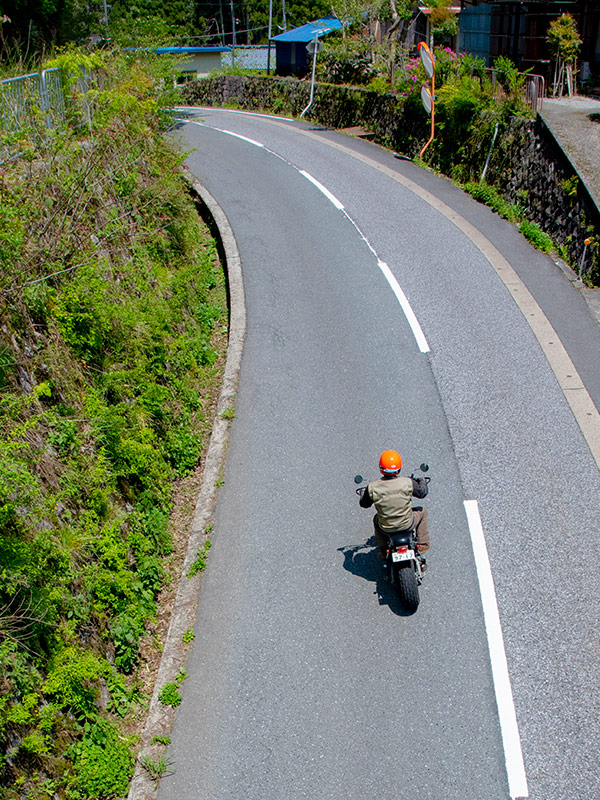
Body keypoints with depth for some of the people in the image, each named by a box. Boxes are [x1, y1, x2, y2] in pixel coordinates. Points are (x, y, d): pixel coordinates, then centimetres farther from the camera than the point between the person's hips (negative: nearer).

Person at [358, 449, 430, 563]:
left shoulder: (372, 487, -21)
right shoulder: (408, 483, -22)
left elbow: (364, 504, -2)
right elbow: (422, 492, -1)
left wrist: (366, 490, 19)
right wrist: (422, 481, 21)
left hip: (385, 528, 1)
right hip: (406, 525, -1)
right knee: (422, 511, 28)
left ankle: (383, 550, 36)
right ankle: (422, 544, 33)